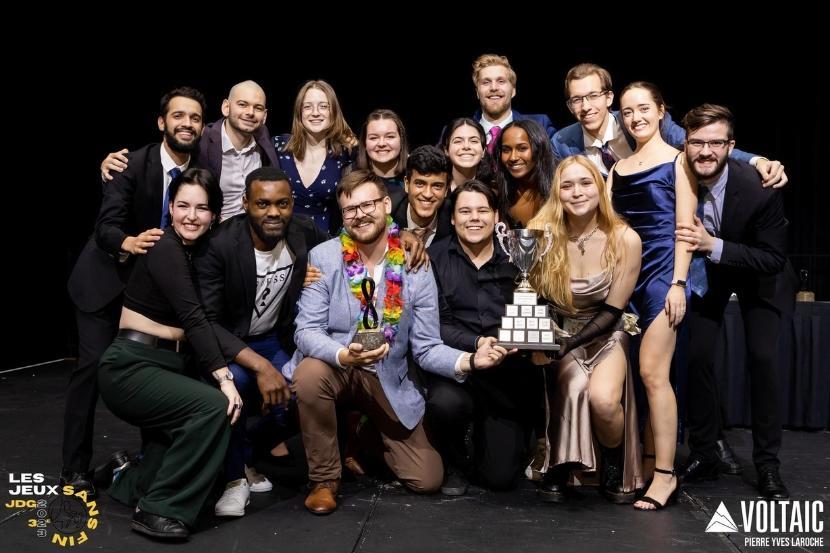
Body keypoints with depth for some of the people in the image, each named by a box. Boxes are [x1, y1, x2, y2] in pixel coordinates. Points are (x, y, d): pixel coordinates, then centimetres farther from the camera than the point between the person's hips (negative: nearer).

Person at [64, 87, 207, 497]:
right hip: (106, 279, -4)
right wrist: (129, 242, -46)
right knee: (94, 364, -8)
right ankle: (75, 468, 2)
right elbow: (106, 226, -26)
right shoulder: (133, 164, -19)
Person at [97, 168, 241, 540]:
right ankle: (159, 509, -10)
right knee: (213, 406, -22)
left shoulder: (197, 253, 11)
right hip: (131, 367, -8)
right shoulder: (165, 249, -15)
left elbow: (202, 319, 9)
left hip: (166, 366, 8)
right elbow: (193, 318, -24)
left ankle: (135, 483, 21)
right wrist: (224, 377, -29)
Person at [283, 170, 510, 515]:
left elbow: (427, 348, -8)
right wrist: (344, 355, -38)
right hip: (334, 367, -1)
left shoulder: (416, 269, -9)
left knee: (428, 480, -2)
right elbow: (307, 331, -17)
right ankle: (324, 479, -12)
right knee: (309, 373, -37)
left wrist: (469, 360, -28)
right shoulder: (322, 258, -11)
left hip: (388, 379, 1)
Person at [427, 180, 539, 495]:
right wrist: (478, 343, -22)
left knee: (502, 477, -6)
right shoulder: (437, 257, 0)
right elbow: (437, 326, -7)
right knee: (445, 403, -36)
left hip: (509, 376, 1)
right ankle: (456, 465, 1)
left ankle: (484, 434, 32)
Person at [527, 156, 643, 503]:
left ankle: (614, 468, 4)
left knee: (603, 398, -29)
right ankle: (559, 468, -2)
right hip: (558, 332, 0)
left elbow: (612, 312, -11)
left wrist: (565, 345, -23)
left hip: (606, 335, 0)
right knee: (574, 389, -31)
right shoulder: (542, 234, -14)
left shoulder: (625, 240, -15)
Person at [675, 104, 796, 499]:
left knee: (762, 358, -11)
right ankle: (703, 455, 12)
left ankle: (767, 465, 3)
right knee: (698, 355, -5)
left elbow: (774, 259, -27)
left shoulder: (759, 188, -33)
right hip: (706, 271, 2)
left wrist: (714, 245, -36)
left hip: (758, 275, -2)